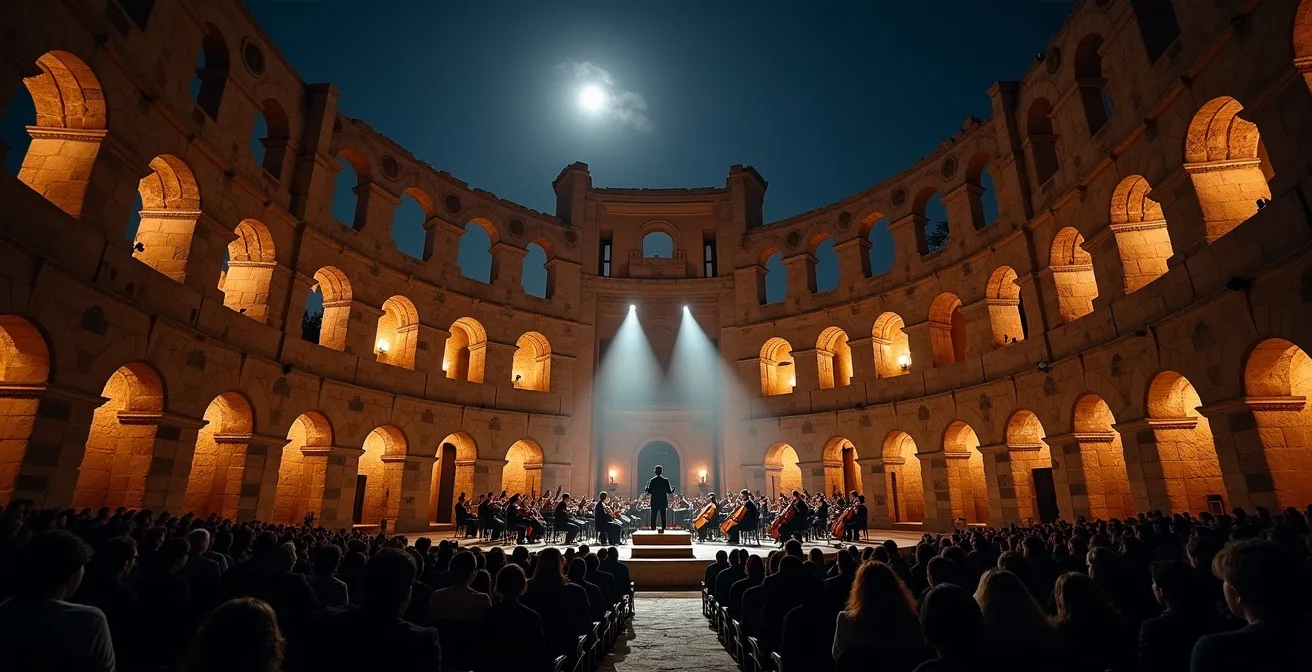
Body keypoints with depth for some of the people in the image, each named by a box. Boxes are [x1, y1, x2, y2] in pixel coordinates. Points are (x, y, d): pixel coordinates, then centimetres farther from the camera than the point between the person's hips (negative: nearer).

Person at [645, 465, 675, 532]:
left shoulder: (652, 480, -5)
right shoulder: (665, 480, -5)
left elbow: (649, 491, -6)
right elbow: (669, 492, -5)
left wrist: (646, 488, 14)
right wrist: (673, 489, 15)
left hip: (654, 502, 0)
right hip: (663, 502, 0)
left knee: (653, 517, 6)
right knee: (663, 517, 7)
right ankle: (663, 529, 2)